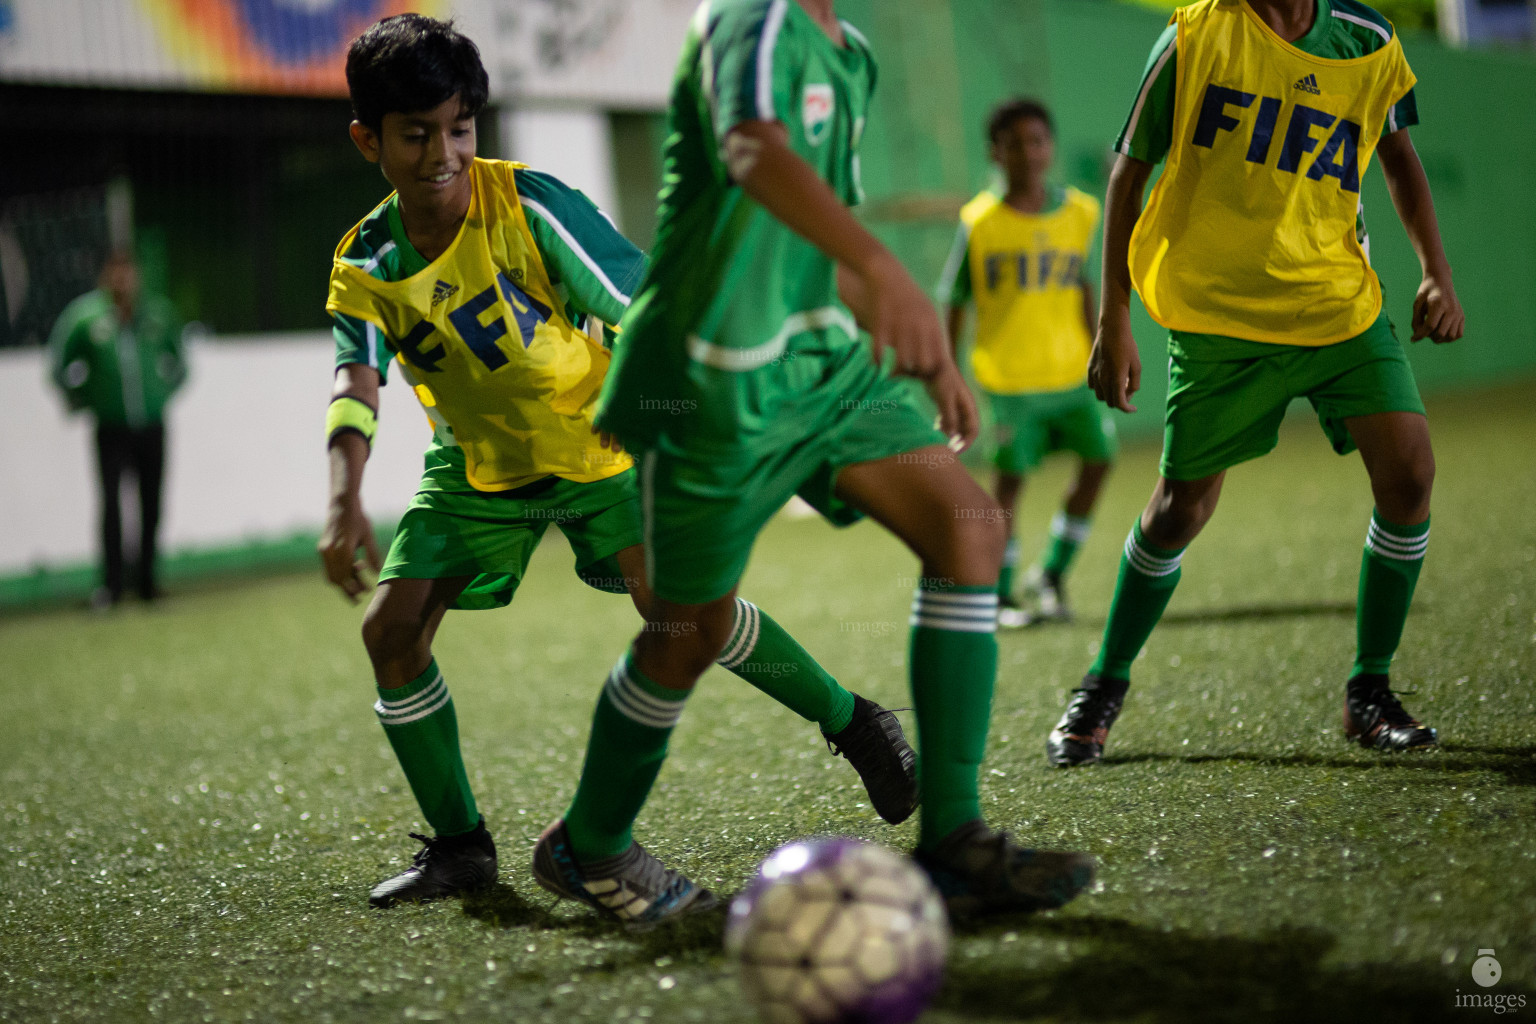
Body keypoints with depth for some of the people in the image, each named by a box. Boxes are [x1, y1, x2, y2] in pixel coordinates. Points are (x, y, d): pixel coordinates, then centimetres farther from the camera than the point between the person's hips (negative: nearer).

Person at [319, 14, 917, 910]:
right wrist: (345, 502, -42)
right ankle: (459, 844, 8)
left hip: (593, 433, -4)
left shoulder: (528, 205, -22)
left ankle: (852, 722, -3)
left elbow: (644, 315, -22)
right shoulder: (365, 269, -11)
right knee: (393, 629, -7)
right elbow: (356, 386, -25)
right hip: (479, 464, 4)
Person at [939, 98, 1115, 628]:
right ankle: (1002, 596, 12)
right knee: (1010, 480, -2)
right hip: (1010, 379, -4)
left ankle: (1052, 574, 17)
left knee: (1098, 459, 0)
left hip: (1073, 372, 4)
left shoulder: (1079, 212, 3)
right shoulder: (980, 223, -8)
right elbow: (955, 305, -2)